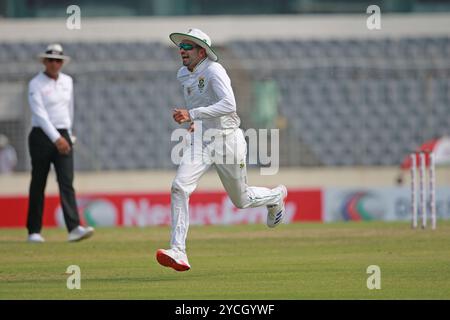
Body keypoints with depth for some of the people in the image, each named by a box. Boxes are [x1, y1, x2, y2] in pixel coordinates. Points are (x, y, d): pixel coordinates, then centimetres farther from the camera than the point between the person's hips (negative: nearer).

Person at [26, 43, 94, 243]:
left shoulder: (67, 81, 10)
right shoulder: (36, 84, -8)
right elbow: (40, 114, -18)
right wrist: (56, 138, -28)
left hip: (62, 136, 4)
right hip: (42, 136, -4)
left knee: (67, 182, -9)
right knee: (38, 184, 2)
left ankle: (74, 228, -20)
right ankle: (33, 231, 11)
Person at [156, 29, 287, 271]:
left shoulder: (214, 71, -18)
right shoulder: (183, 75, 7)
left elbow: (229, 105, -31)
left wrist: (193, 114, -36)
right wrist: (196, 122, 13)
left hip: (228, 139, -5)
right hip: (200, 140, 5)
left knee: (241, 200, 12)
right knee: (179, 188, -20)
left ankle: (275, 196, 47)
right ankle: (178, 253, -24)